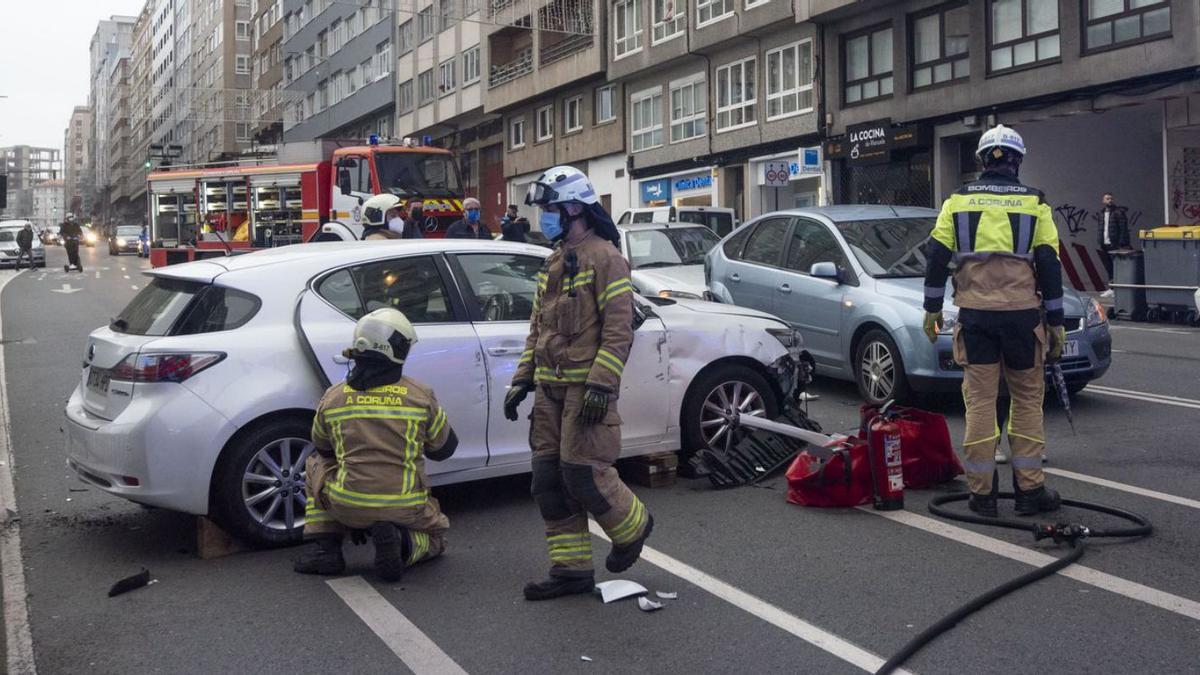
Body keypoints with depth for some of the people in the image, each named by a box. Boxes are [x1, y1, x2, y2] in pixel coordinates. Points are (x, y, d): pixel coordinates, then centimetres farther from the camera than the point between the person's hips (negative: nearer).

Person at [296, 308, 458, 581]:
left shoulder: (333, 397, 1)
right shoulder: (420, 395, -3)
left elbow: (322, 446, 19)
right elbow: (445, 448, 10)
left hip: (348, 507, 1)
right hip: (406, 508, 0)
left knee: (316, 464, 29)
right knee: (435, 534, 31)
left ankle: (325, 549, 13)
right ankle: (403, 544, -6)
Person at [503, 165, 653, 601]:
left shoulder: (604, 257, -8)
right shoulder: (554, 263, 18)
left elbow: (618, 328, -15)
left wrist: (601, 385, -22)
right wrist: (521, 380, 16)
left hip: (586, 387, -8)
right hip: (550, 387, 9)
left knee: (583, 473, -9)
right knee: (550, 479, 6)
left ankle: (632, 526, 19)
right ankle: (571, 569, 15)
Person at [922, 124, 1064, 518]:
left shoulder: (959, 200, 7)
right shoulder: (1035, 204, 4)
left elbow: (938, 256, 2)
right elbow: (1050, 265, 2)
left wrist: (932, 308, 10)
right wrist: (1055, 322, 7)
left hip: (975, 314, 1)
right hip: (1022, 314, -1)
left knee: (980, 400, 4)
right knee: (1027, 399, 10)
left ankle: (981, 492, 6)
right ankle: (1029, 490, 11)